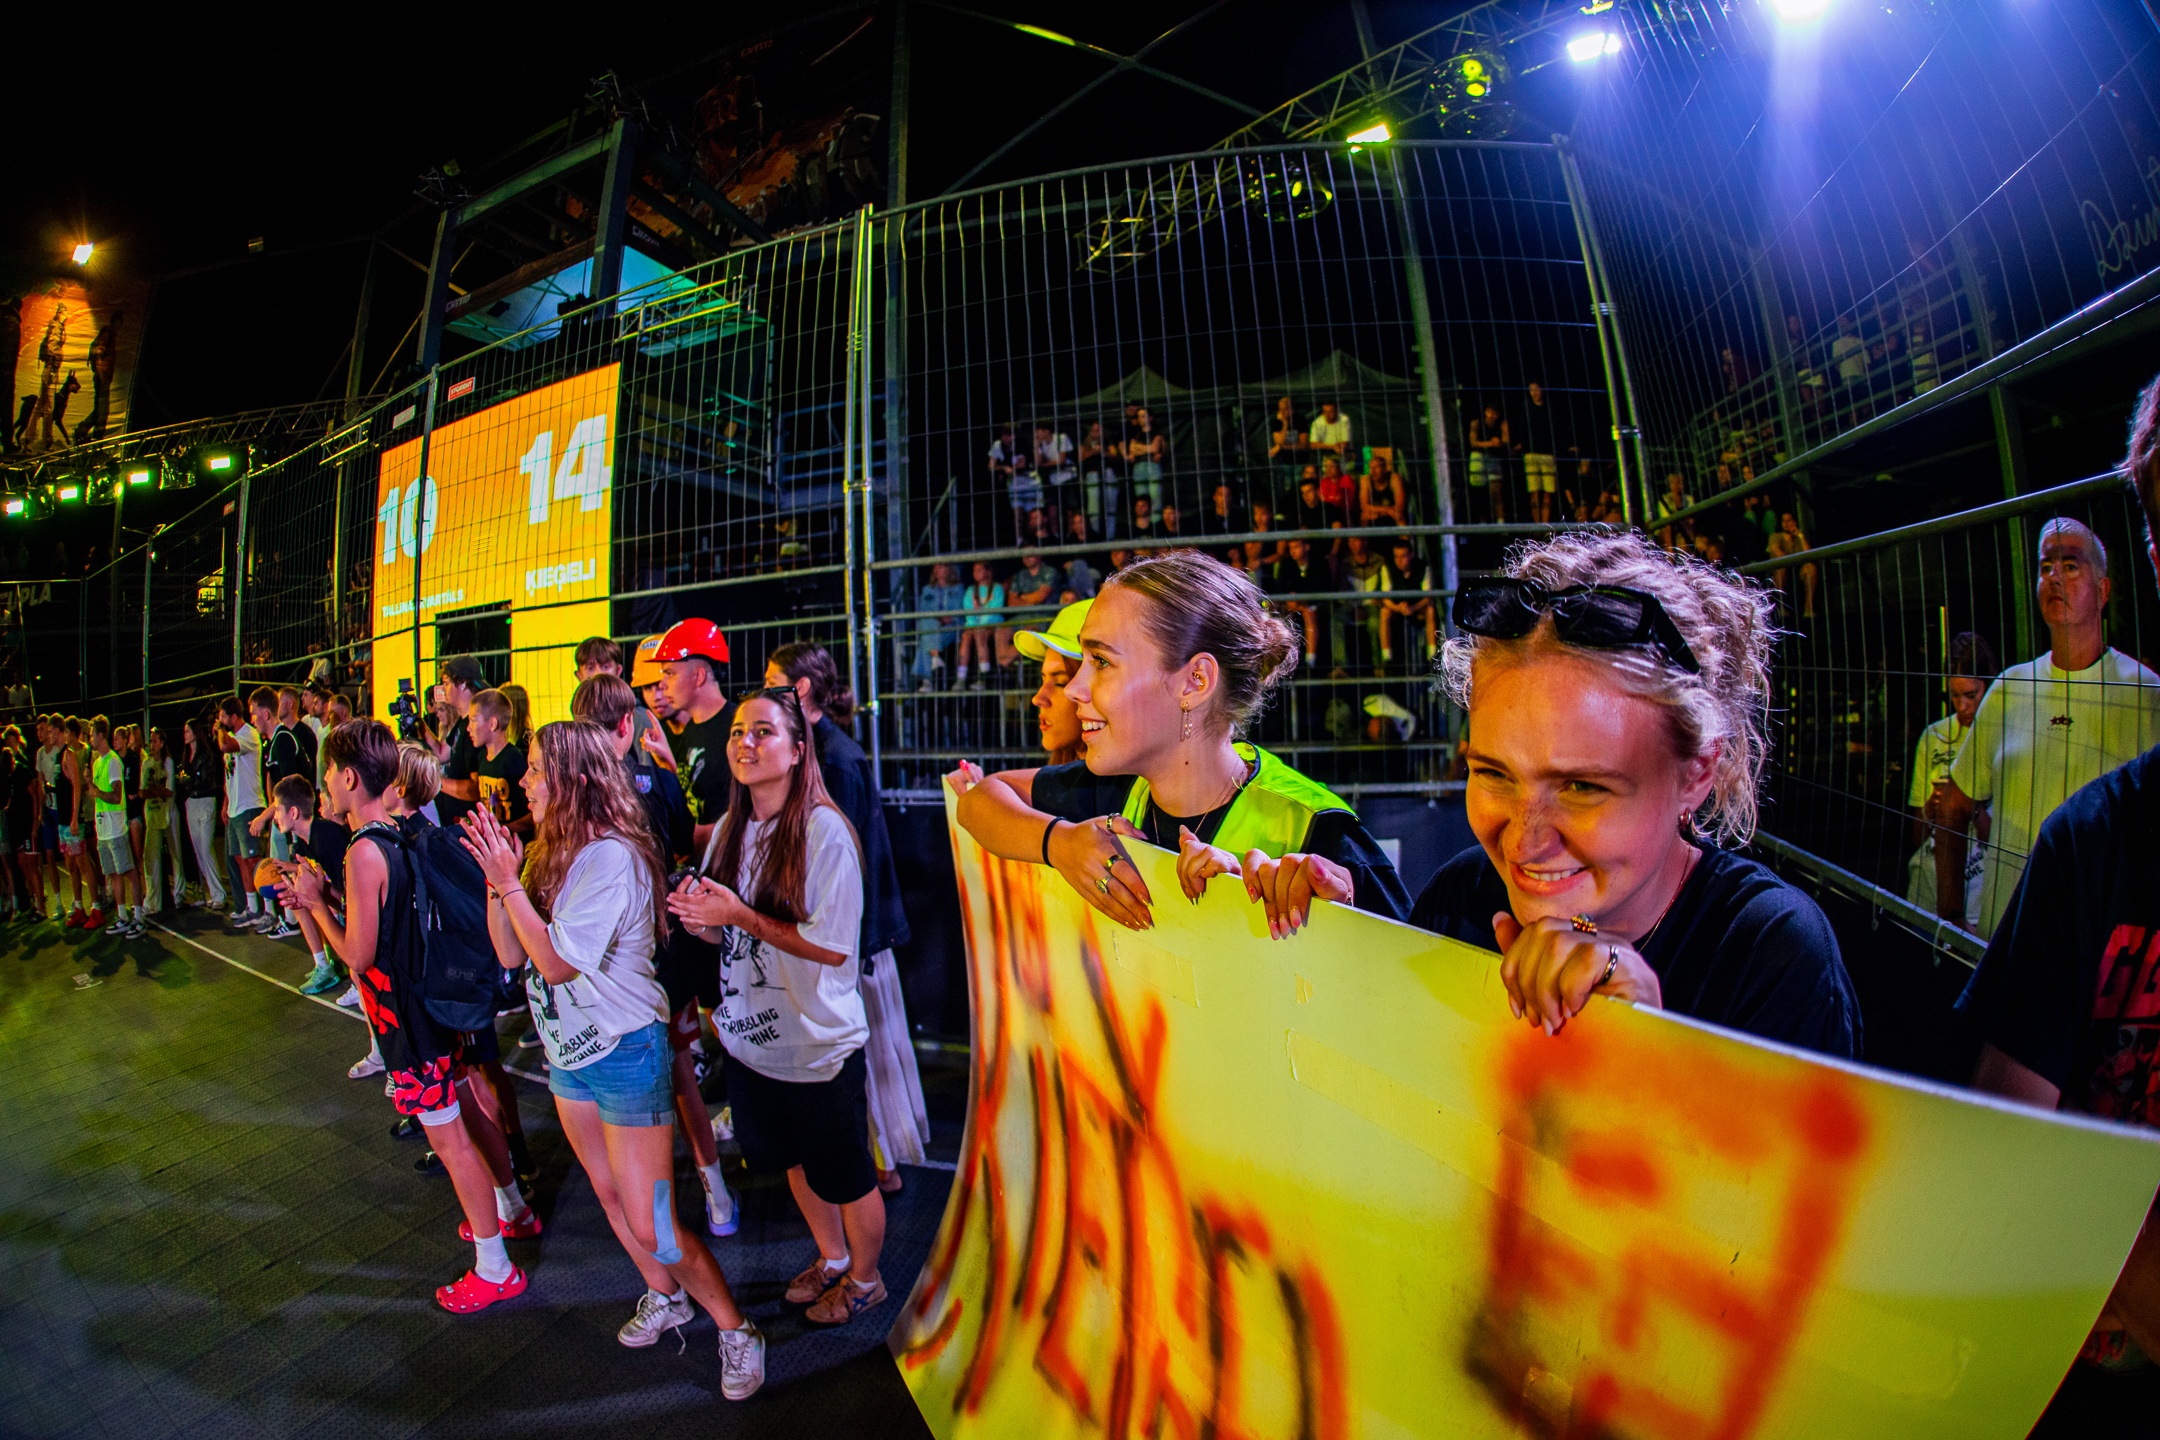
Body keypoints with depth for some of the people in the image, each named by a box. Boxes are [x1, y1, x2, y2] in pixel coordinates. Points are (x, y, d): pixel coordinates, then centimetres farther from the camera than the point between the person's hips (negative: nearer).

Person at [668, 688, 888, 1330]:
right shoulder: (729, 830, 1)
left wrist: (742, 915, -25)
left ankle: (864, 1278, 40)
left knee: (844, 1174, 13)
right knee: (796, 1162, 25)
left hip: (820, 1044, -7)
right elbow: (730, 933, 11)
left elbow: (833, 946, -22)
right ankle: (831, 1258, 50)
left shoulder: (824, 831, -21)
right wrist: (698, 917, -11)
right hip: (750, 1037, 7)